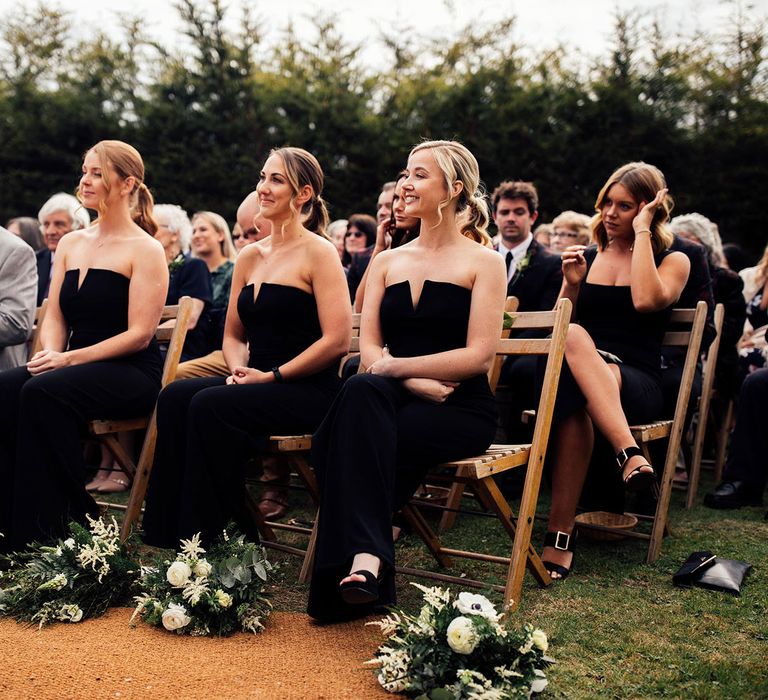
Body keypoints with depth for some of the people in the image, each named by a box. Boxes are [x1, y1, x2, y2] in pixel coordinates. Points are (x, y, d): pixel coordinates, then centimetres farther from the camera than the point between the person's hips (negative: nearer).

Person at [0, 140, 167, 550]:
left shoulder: (145, 250, -4)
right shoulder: (70, 244, 17)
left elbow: (140, 334, -12)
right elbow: (54, 317, 15)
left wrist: (69, 359, -18)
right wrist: (50, 354, -8)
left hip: (131, 373, -6)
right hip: (76, 367, 6)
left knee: (42, 392, -32)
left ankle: (52, 529, -24)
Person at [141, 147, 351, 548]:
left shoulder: (319, 253, -5)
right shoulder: (249, 257, 16)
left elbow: (337, 339, -14)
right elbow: (233, 335, 22)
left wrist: (273, 376, -13)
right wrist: (239, 368, 0)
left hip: (308, 391, -7)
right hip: (258, 384, 7)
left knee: (211, 405, -29)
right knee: (174, 397, -19)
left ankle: (216, 538, -16)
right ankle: (170, 536, -17)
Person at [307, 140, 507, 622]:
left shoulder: (483, 262, 4)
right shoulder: (387, 262, 17)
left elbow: (479, 355, -8)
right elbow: (369, 350, 7)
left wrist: (398, 366, -12)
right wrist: (417, 382, -12)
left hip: (461, 409, -3)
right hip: (396, 400, 3)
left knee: (356, 439, -32)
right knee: (363, 392, -34)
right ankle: (366, 554, -41)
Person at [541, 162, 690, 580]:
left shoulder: (673, 262, 8)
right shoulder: (586, 257, 18)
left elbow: (645, 301, -16)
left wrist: (642, 232, -8)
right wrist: (571, 285, -2)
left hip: (638, 384, -3)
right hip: (577, 374, 3)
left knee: (572, 399, -38)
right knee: (572, 337, -36)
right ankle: (629, 454, -45)